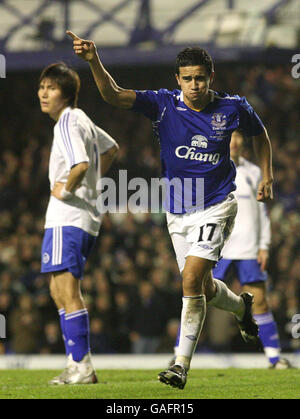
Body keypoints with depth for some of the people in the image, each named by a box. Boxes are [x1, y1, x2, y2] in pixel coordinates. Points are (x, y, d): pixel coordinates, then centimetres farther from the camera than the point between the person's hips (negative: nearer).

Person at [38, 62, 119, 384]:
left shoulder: (67, 124, -14)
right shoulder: (80, 119, 16)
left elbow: (81, 165, -31)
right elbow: (110, 148, 33)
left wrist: (65, 190, -15)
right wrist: (91, 182, 25)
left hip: (67, 218, -11)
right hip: (85, 218, 11)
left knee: (67, 293, -11)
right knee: (59, 292, 14)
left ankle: (82, 367, -12)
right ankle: (77, 364, 15)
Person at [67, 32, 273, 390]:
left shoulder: (233, 108, -7)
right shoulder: (163, 105, -9)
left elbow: (259, 134, 16)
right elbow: (114, 95, -23)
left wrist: (266, 177, 11)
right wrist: (93, 61, -40)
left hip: (215, 207, -3)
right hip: (177, 212, 3)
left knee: (192, 281, -19)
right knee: (202, 287, 15)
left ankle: (182, 363, -13)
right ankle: (242, 307, 49)